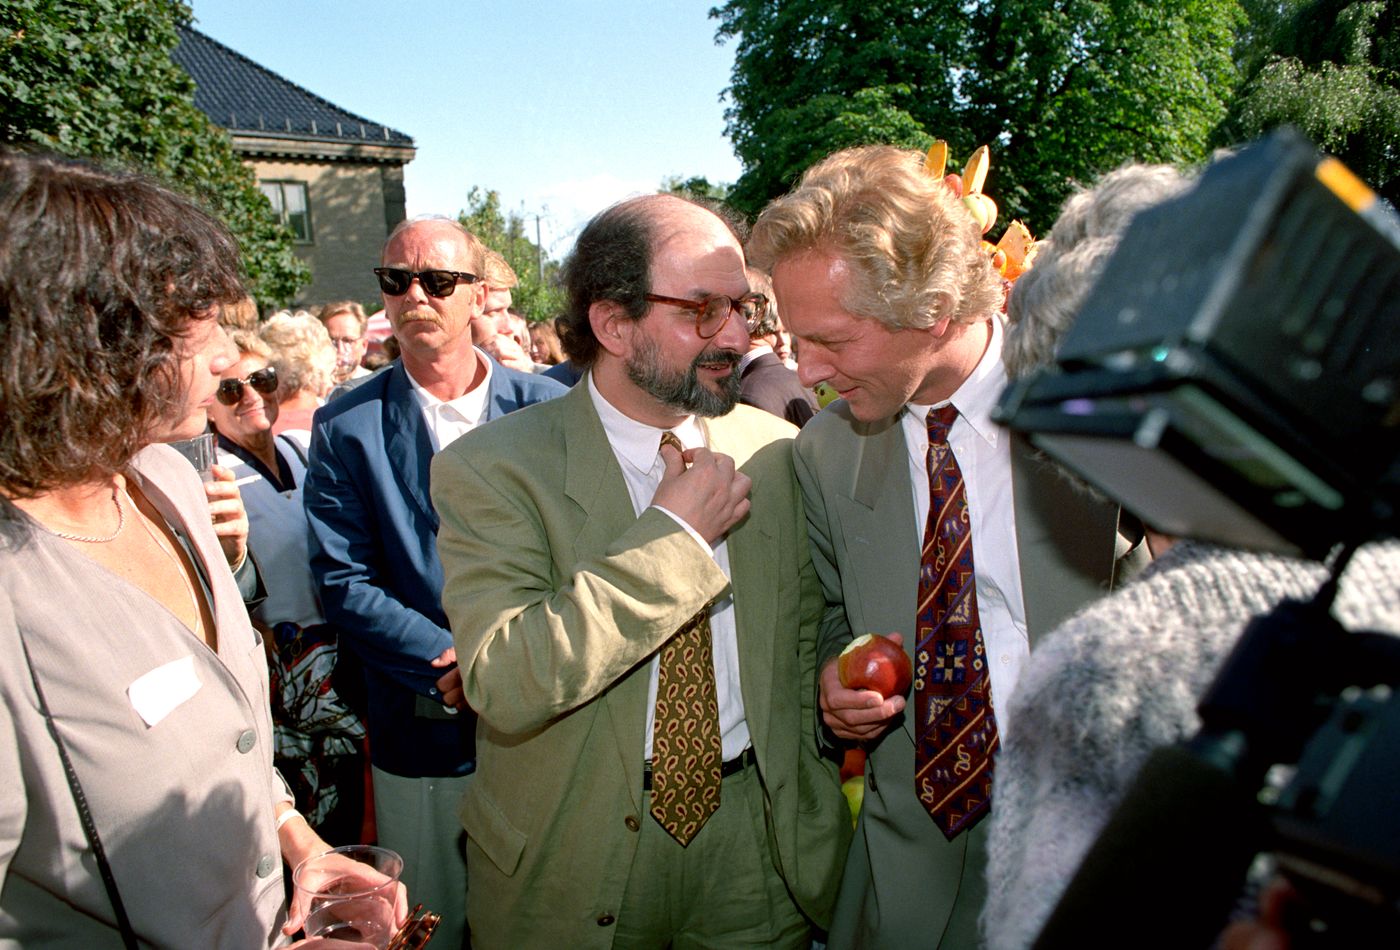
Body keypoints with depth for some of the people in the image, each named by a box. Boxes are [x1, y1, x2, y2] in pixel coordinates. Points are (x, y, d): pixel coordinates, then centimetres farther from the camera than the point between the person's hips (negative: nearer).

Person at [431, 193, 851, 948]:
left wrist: (808, 802, 0)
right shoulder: (490, 469, -16)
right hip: (571, 855, -2)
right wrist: (672, 535, -24)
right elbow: (503, 684, -26)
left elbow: (808, 633, 5)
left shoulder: (775, 451, -3)